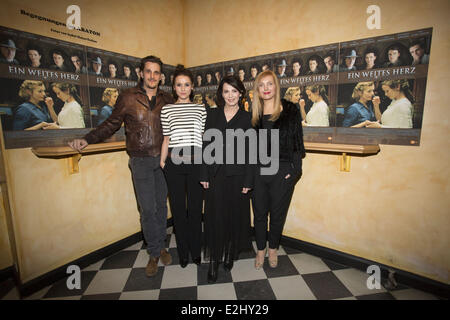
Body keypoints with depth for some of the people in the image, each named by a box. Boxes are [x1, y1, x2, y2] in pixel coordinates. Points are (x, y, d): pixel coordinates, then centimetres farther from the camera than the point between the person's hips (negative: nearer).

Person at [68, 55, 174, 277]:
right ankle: (155, 252, 20)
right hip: (140, 161, -2)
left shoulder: (166, 99, 6)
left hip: (163, 159, 2)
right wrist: (87, 139, -7)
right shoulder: (128, 97, -1)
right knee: (147, 208, 1)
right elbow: (112, 124, 3)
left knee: (161, 205, 11)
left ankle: (160, 246, 29)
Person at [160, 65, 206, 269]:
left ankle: (196, 252, 27)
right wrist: (162, 163, 6)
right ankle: (183, 253, 27)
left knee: (195, 208, 8)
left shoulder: (201, 109, 8)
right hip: (174, 163, 1)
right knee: (178, 209, 9)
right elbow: (166, 139, 10)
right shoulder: (166, 109, 8)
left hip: (196, 162, 0)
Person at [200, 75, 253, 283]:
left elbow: (249, 151, -1)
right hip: (215, 173, 1)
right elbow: (206, 145, 4)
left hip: (237, 174, -1)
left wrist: (248, 180, -6)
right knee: (215, 216, 4)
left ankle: (230, 254, 33)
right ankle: (214, 261, 19)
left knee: (235, 215, 10)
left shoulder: (247, 118, 1)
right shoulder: (212, 114, 6)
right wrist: (204, 175, -1)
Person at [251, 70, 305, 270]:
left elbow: (297, 141, -2)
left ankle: (273, 249, 35)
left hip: (282, 172, -2)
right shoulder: (254, 113, 7)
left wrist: (295, 169, -8)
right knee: (259, 213, 12)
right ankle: (260, 250, 32)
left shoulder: (290, 110, -1)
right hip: (258, 171, 2)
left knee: (277, 213, 12)